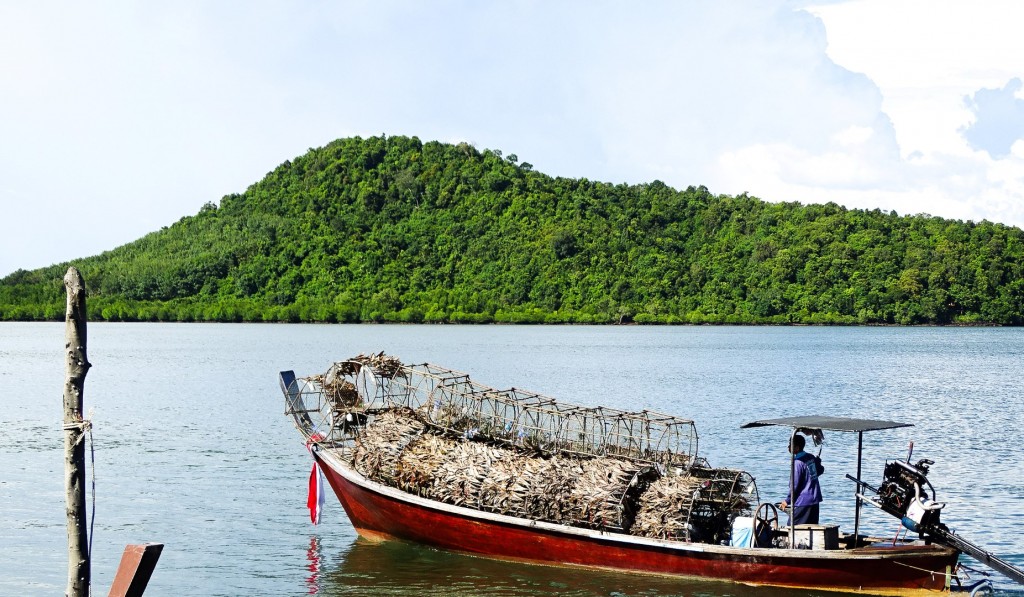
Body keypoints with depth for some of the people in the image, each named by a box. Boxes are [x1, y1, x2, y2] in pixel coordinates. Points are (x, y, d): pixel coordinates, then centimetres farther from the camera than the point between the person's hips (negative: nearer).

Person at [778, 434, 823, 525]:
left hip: (803, 502, -9)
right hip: (815, 500, 9)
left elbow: (795, 485, -15)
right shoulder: (811, 458, 7)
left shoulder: (797, 462, -16)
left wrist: (787, 501, -6)